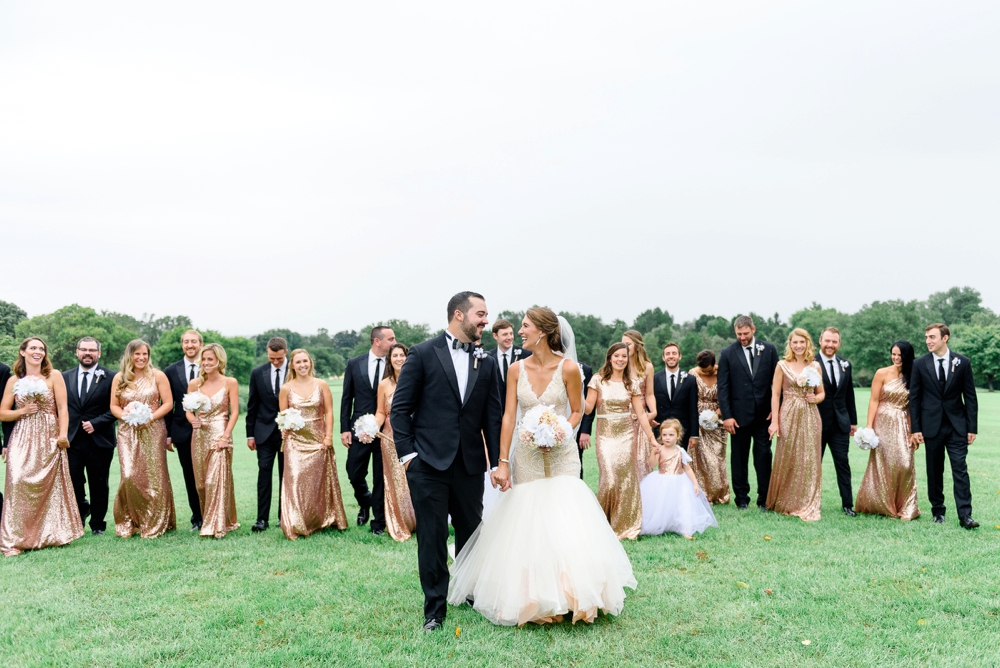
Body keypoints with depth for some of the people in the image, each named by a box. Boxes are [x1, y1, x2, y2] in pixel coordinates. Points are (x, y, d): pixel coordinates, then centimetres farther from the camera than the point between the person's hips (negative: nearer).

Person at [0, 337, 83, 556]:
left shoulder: (54, 376, 2)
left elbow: (62, 408, -3)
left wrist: (63, 434, -13)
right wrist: (21, 411, -8)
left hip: (48, 438, -1)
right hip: (22, 438, 1)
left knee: (49, 484, 2)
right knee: (19, 482, -11)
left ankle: (49, 534, 14)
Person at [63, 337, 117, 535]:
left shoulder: (109, 378, -1)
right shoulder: (65, 377, 10)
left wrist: (96, 423, -14)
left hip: (99, 441, -2)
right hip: (72, 440, 2)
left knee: (99, 485, 6)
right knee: (73, 483, 0)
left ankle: (98, 525, 21)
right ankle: (81, 509, 30)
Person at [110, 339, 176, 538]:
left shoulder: (157, 376, 1)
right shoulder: (119, 378, 7)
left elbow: (168, 403, -1)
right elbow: (114, 406, 9)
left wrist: (150, 418, -14)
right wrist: (126, 416, -10)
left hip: (152, 431, -1)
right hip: (127, 432, 1)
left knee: (154, 476, -1)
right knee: (130, 476, -8)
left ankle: (154, 524, 10)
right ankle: (129, 523, 7)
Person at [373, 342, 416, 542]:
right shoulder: (384, 384, 0)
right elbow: (381, 412, 5)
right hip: (392, 438, 1)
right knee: (395, 482, 7)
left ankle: (419, 522, 19)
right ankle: (399, 525, 20)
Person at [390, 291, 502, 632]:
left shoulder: (486, 363, 8)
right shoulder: (422, 354, -3)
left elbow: (492, 416, 8)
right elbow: (401, 408, -2)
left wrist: (498, 461, 2)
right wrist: (407, 453, -8)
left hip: (470, 464, 4)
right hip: (428, 463, -4)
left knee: (471, 534, 14)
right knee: (432, 537, 3)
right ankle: (435, 609, 15)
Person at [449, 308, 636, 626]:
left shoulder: (568, 368, -9)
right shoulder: (517, 369, -1)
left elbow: (577, 411, 0)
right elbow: (509, 416, -4)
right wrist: (503, 462, -9)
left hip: (562, 454, -3)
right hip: (526, 454, 3)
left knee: (564, 519, -4)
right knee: (528, 519, 6)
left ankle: (569, 594, 12)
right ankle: (532, 597, 20)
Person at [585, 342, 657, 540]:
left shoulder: (631, 384, 5)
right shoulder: (598, 379, -2)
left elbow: (640, 413, 5)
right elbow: (588, 408, -5)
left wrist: (652, 439, 2)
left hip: (626, 435, 2)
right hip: (605, 435, -2)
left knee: (626, 479, 2)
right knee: (609, 478, -11)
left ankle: (624, 524, 19)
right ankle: (604, 524, 13)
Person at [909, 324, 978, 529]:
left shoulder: (962, 362, 0)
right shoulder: (920, 365, 1)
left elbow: (970, 397, 2)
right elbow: (914, 398, 2)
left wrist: (972, 427, -3)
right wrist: (915, 429, -3)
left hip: (957, 426, -1)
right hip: (932, 426, 1)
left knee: (960, 470, -5)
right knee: (934, 472, 7)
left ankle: (965, 516, -4)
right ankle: (938, 511, 18)